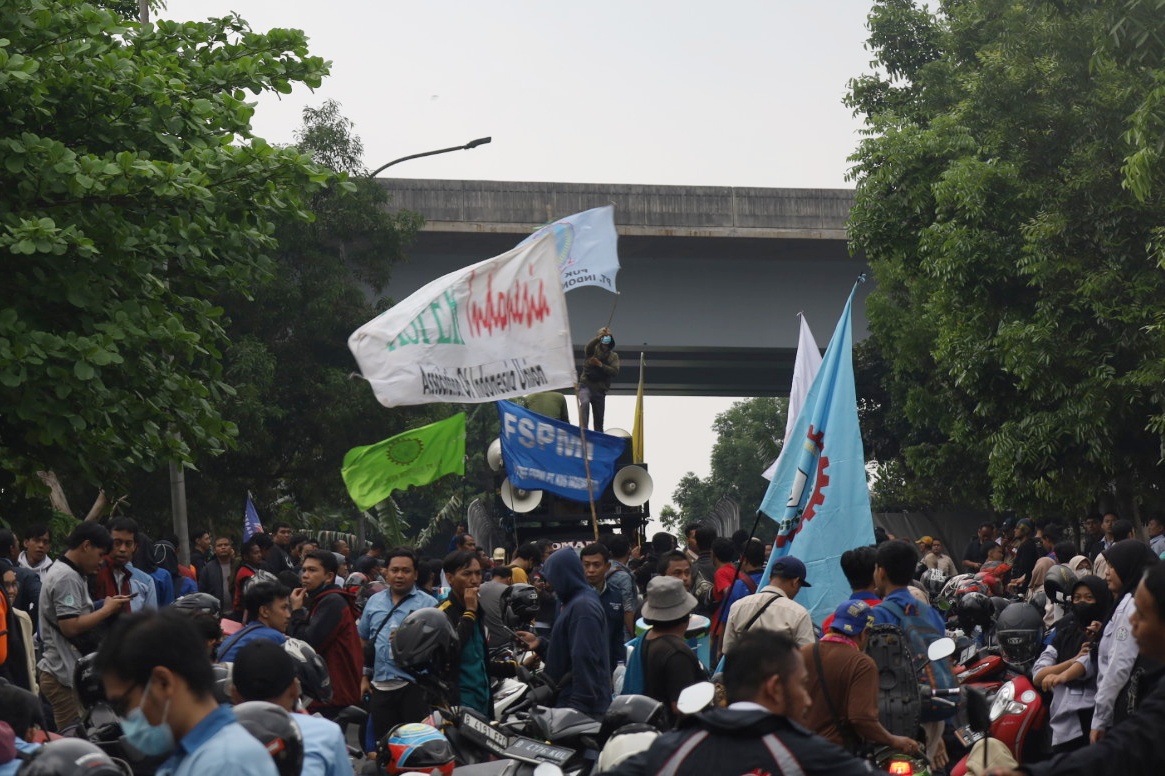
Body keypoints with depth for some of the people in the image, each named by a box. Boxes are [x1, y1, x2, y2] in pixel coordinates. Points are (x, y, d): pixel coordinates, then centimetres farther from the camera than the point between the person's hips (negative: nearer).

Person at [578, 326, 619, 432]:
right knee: (585, 403, -33)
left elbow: (615, 371, -4)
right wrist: (599, 338, -39)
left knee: (599, 419, 8)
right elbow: (587, 348, -22)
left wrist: (600, 364, -17)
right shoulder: (593, 350, 3)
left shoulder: (613, 356, 12)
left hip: (600, 389, 4)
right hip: (586, 384, -4)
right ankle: (583, 430, -39)